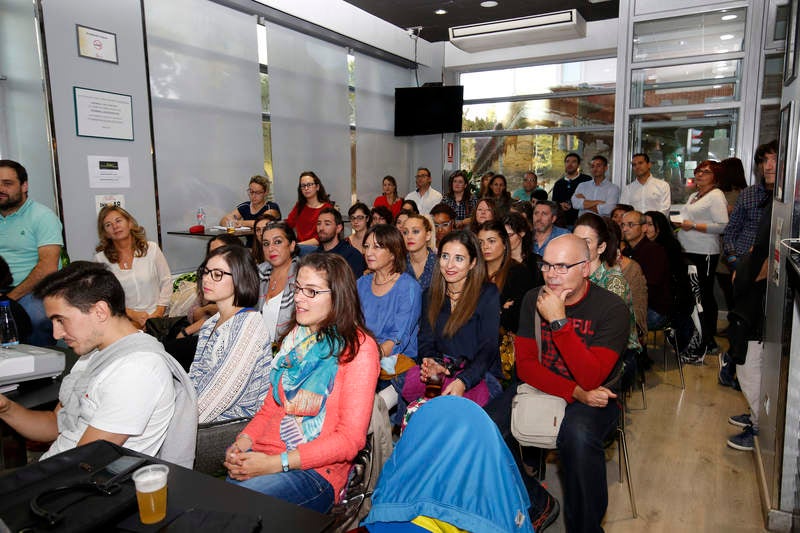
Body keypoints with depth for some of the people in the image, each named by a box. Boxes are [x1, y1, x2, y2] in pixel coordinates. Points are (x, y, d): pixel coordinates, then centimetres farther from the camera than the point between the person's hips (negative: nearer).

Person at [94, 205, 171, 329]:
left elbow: (166, 281, 8)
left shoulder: (151, 248, 4)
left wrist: (158, 313, -2)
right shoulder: (101, 259, 2)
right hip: (124, 321, -1)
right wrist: (132, 314, -8)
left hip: (156, 318, 1)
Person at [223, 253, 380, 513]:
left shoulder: (358, 348, -9)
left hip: (316, 471, -6)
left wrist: (276, 463, -19)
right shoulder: (295, 338, 15)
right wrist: (243, 441, -3)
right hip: (262, 458, 7)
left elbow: (350, 438, -13)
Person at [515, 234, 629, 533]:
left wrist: (559, 321, -26)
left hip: (593, 399, -4)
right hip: (541, 390, 4)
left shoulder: (611, 308, -12)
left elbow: (590, 379, -21)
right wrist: (576, 393, -16)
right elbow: (525, 365, -3)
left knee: (578, 432, -36)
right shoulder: (533, 300, 1)